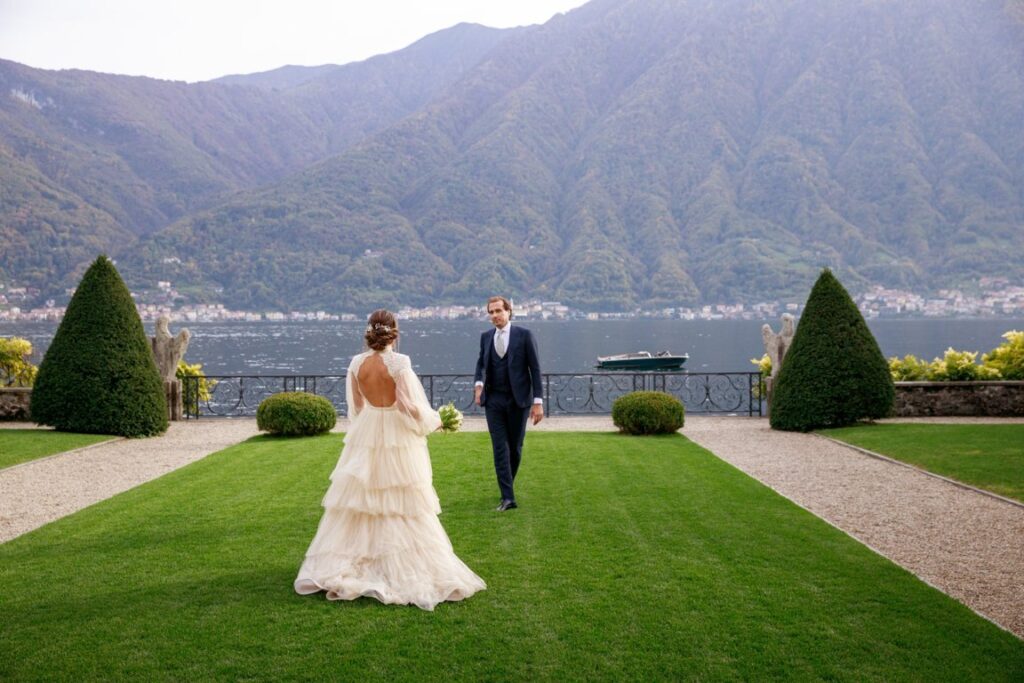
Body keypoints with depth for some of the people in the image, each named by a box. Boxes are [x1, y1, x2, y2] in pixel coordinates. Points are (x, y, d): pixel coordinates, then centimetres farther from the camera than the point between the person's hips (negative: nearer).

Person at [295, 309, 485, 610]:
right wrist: (435, 420, 2)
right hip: (398, 442, -4)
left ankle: (336, 570, 20)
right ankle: (407, 573, 9)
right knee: (404, 508, 4)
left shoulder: (357, 364, -2)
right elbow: (411, 407, -16)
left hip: (365, 440, 4)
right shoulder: (399, 363, -16)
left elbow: (356, 407, 8)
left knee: (360, 503, 14)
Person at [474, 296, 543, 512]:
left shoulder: (524, 335, -4)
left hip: (518, 400, -2)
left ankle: (507, 485, 30)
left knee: (515, 447, 8)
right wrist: (478, 383, 0)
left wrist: (538, 401, -9)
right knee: (500, 448, -5)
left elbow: (535, 368, -4)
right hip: (494, 400, 2)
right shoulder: (486, 337, 7)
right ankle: (508, 497, -6)